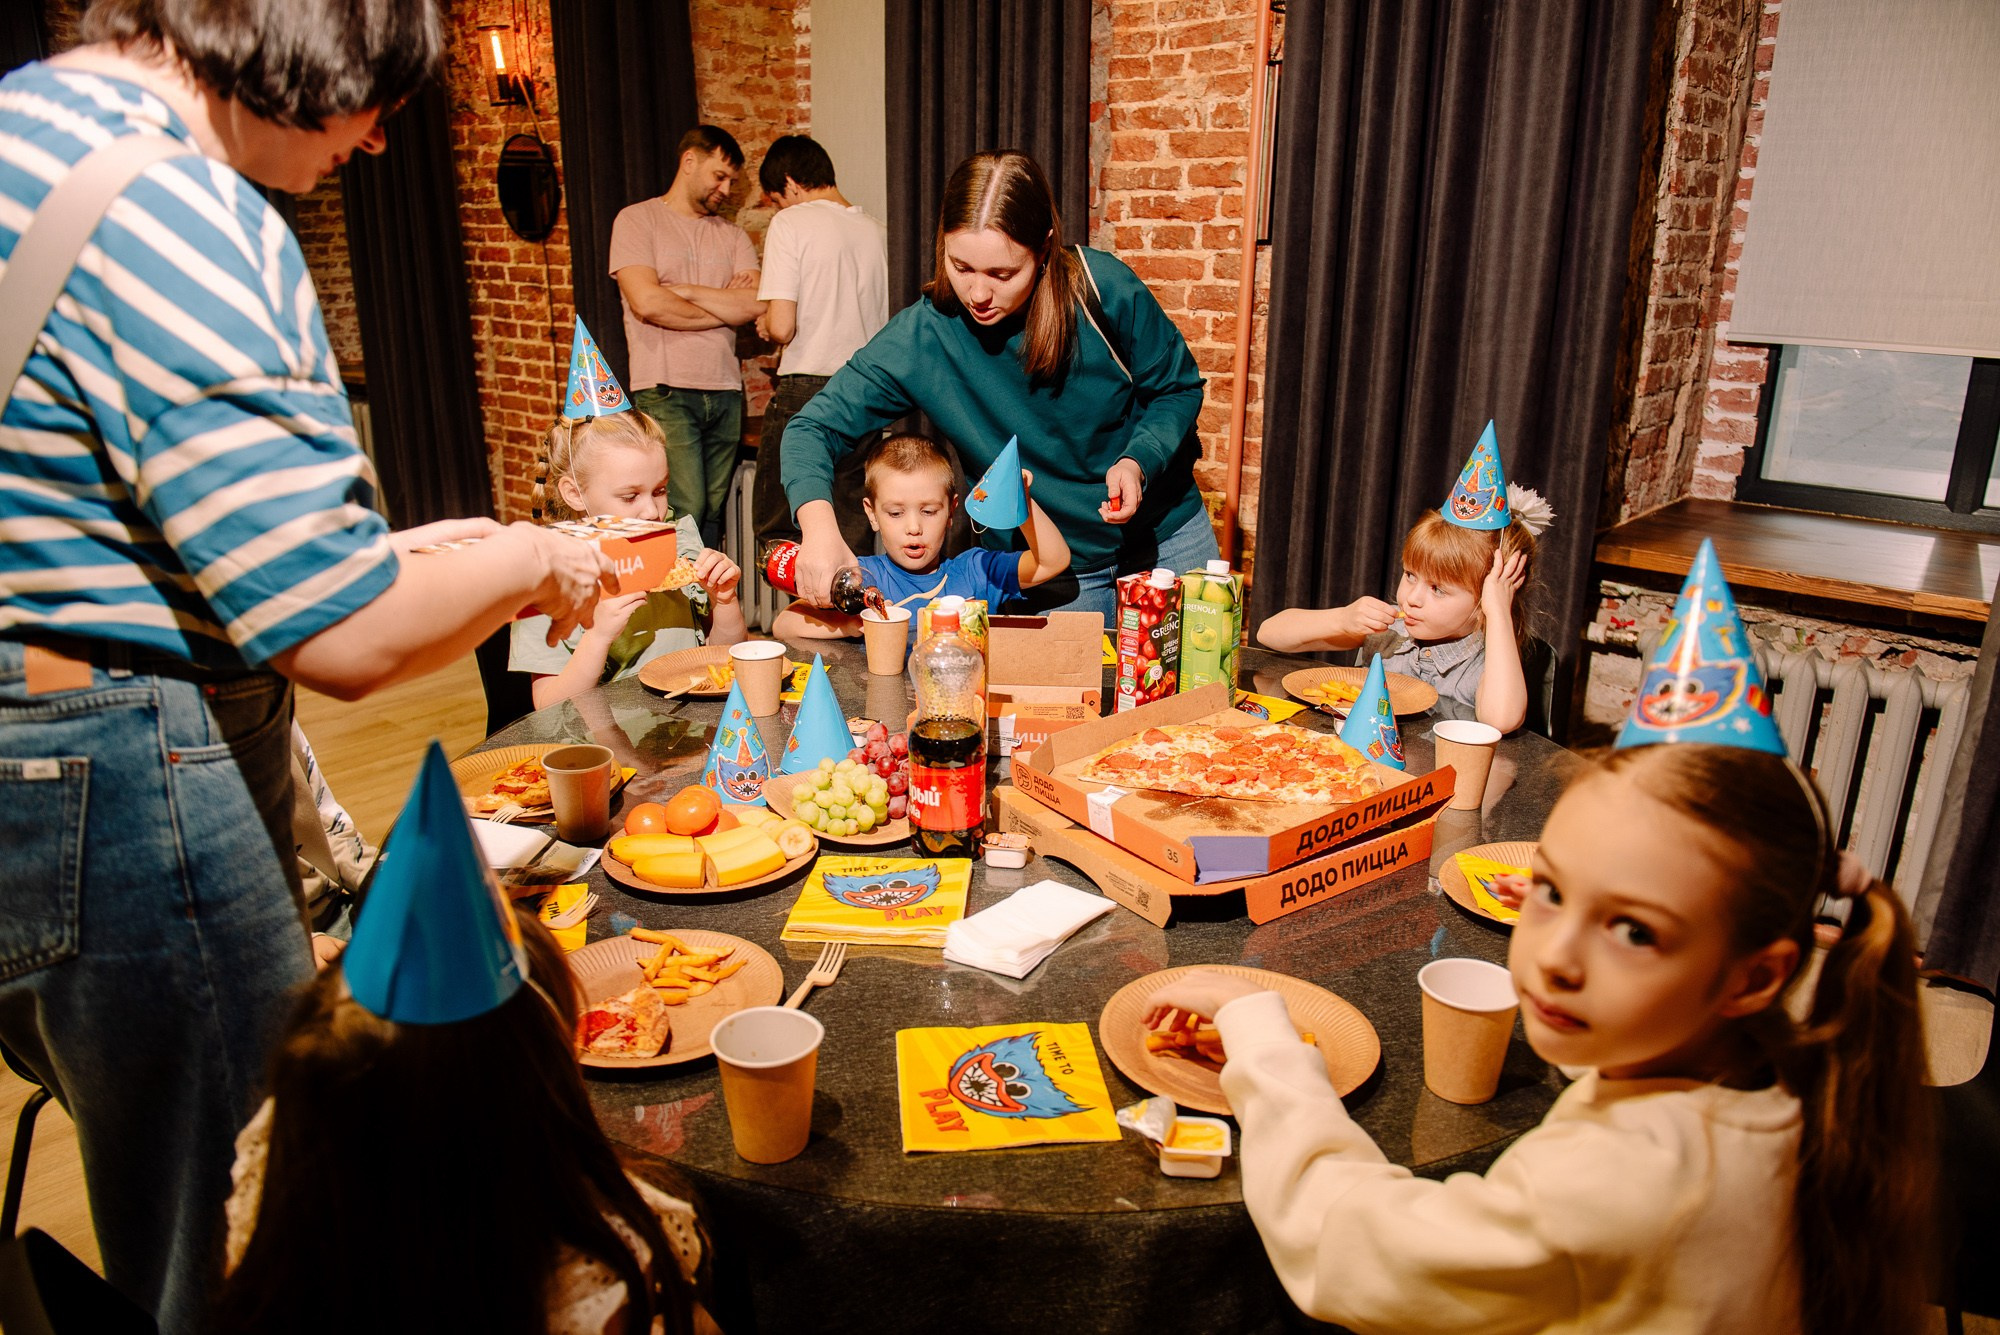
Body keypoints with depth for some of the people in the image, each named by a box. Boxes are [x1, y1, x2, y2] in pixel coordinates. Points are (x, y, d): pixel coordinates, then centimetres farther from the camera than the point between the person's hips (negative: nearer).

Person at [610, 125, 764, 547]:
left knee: (713, 513, 5)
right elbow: (648, 304, -10)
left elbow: (756, 304, 1)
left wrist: (685, 291, -5)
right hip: (665, 391, -5)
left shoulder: (733, 235, 17)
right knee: (685, 512, -13)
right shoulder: (637, 220, 4)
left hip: (725, 391, 5)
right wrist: (726, 307, 0)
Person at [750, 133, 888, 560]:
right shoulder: (878, 232, 11)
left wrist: (764, 324, 8)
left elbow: (781, 327, -13)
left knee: (778, 531, 7)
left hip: (806, 394, -6)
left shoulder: (791, 223, -5)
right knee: (851, 537, 10)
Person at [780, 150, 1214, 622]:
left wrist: (1137, 461, -25)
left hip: (1166, 539, 1)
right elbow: (814, 427, -17)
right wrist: (819, 523, -37)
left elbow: (1178, 388, -4)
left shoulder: (1104, 288, -19)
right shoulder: (923, 335, -19)